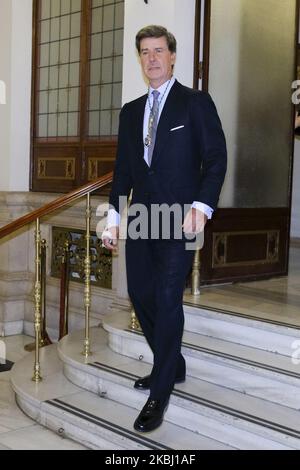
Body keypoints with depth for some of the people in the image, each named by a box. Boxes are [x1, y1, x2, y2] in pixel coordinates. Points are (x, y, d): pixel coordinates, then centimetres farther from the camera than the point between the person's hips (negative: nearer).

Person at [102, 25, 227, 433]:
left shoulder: (196, 102, 1)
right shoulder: (130, 111, 16)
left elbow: (216, 158, -5)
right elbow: (123, 169, 17)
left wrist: (201, 206, -18)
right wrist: (113, 216, 11)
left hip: (180, 217, -6)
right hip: (141, 216, 6)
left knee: (167, 299, -10)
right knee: (141, 295, 8)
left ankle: (160, 394, 0)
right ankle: (172, 366, 29)